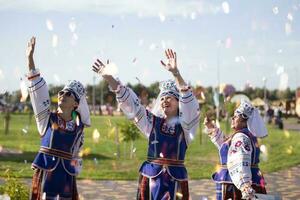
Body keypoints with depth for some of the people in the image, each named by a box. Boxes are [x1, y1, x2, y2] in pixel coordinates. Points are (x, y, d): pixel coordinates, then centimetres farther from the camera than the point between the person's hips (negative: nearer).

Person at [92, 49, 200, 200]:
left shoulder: (184, 125, -1)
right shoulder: (153, 122, 7)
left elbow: (189, 102, -19)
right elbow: (130, 103, 1)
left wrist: (175, 73, -33)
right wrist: (109, 78, -9)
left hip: (175, 179, -2)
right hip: (151, 177, 3)